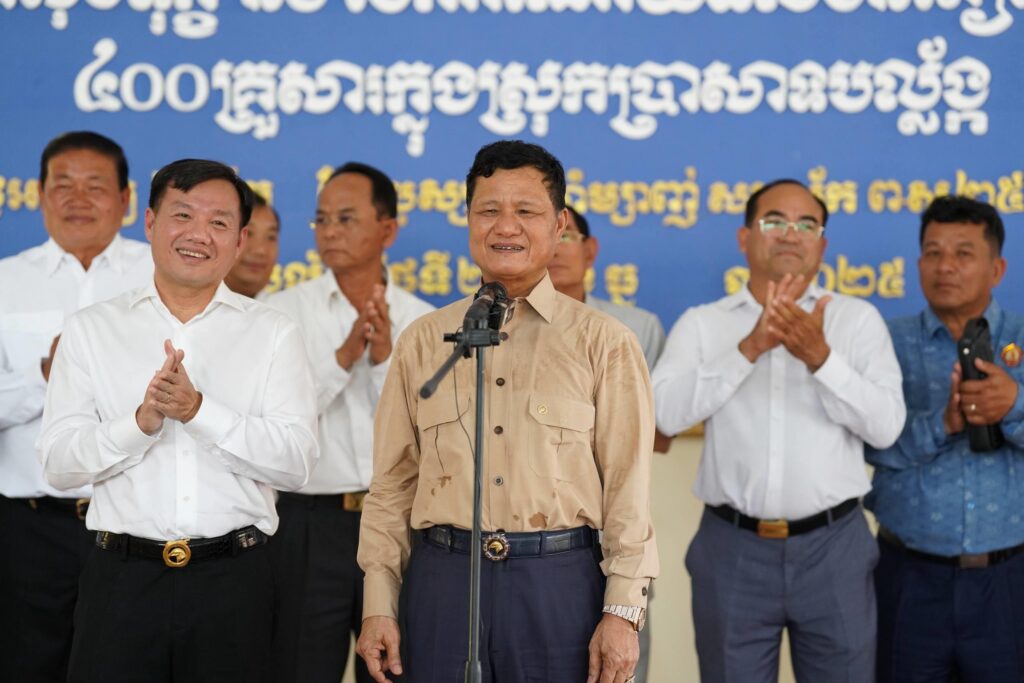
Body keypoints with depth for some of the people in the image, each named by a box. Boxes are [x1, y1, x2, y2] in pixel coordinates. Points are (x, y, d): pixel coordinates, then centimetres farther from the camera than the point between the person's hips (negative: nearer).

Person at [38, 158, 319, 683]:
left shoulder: (273, 334, 5)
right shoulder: (91, 329, 7)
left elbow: (296, 462, -6)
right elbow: (58, 463, -1)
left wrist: (198, 409, -17)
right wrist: (142, 421, -17)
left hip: (233, 579, 0)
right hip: (122, 576, 0)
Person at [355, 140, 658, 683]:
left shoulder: (603, 342, 2)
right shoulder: (422, 342, 9)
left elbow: (628, 486, -1)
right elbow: (392, 485, 9)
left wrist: (623, 612, -7)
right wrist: (378, 606, 4)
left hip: (561, 582, -2)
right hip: (441, 579, 2)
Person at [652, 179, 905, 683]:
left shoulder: (858, 319, 5)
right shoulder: (701, 324, 6)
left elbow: (886, 425, -7)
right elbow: (668, 413, -11)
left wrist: (820, 356, -20)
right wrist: (750, 348, -20)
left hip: (832, 547, 0)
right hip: (732, 549, 0)